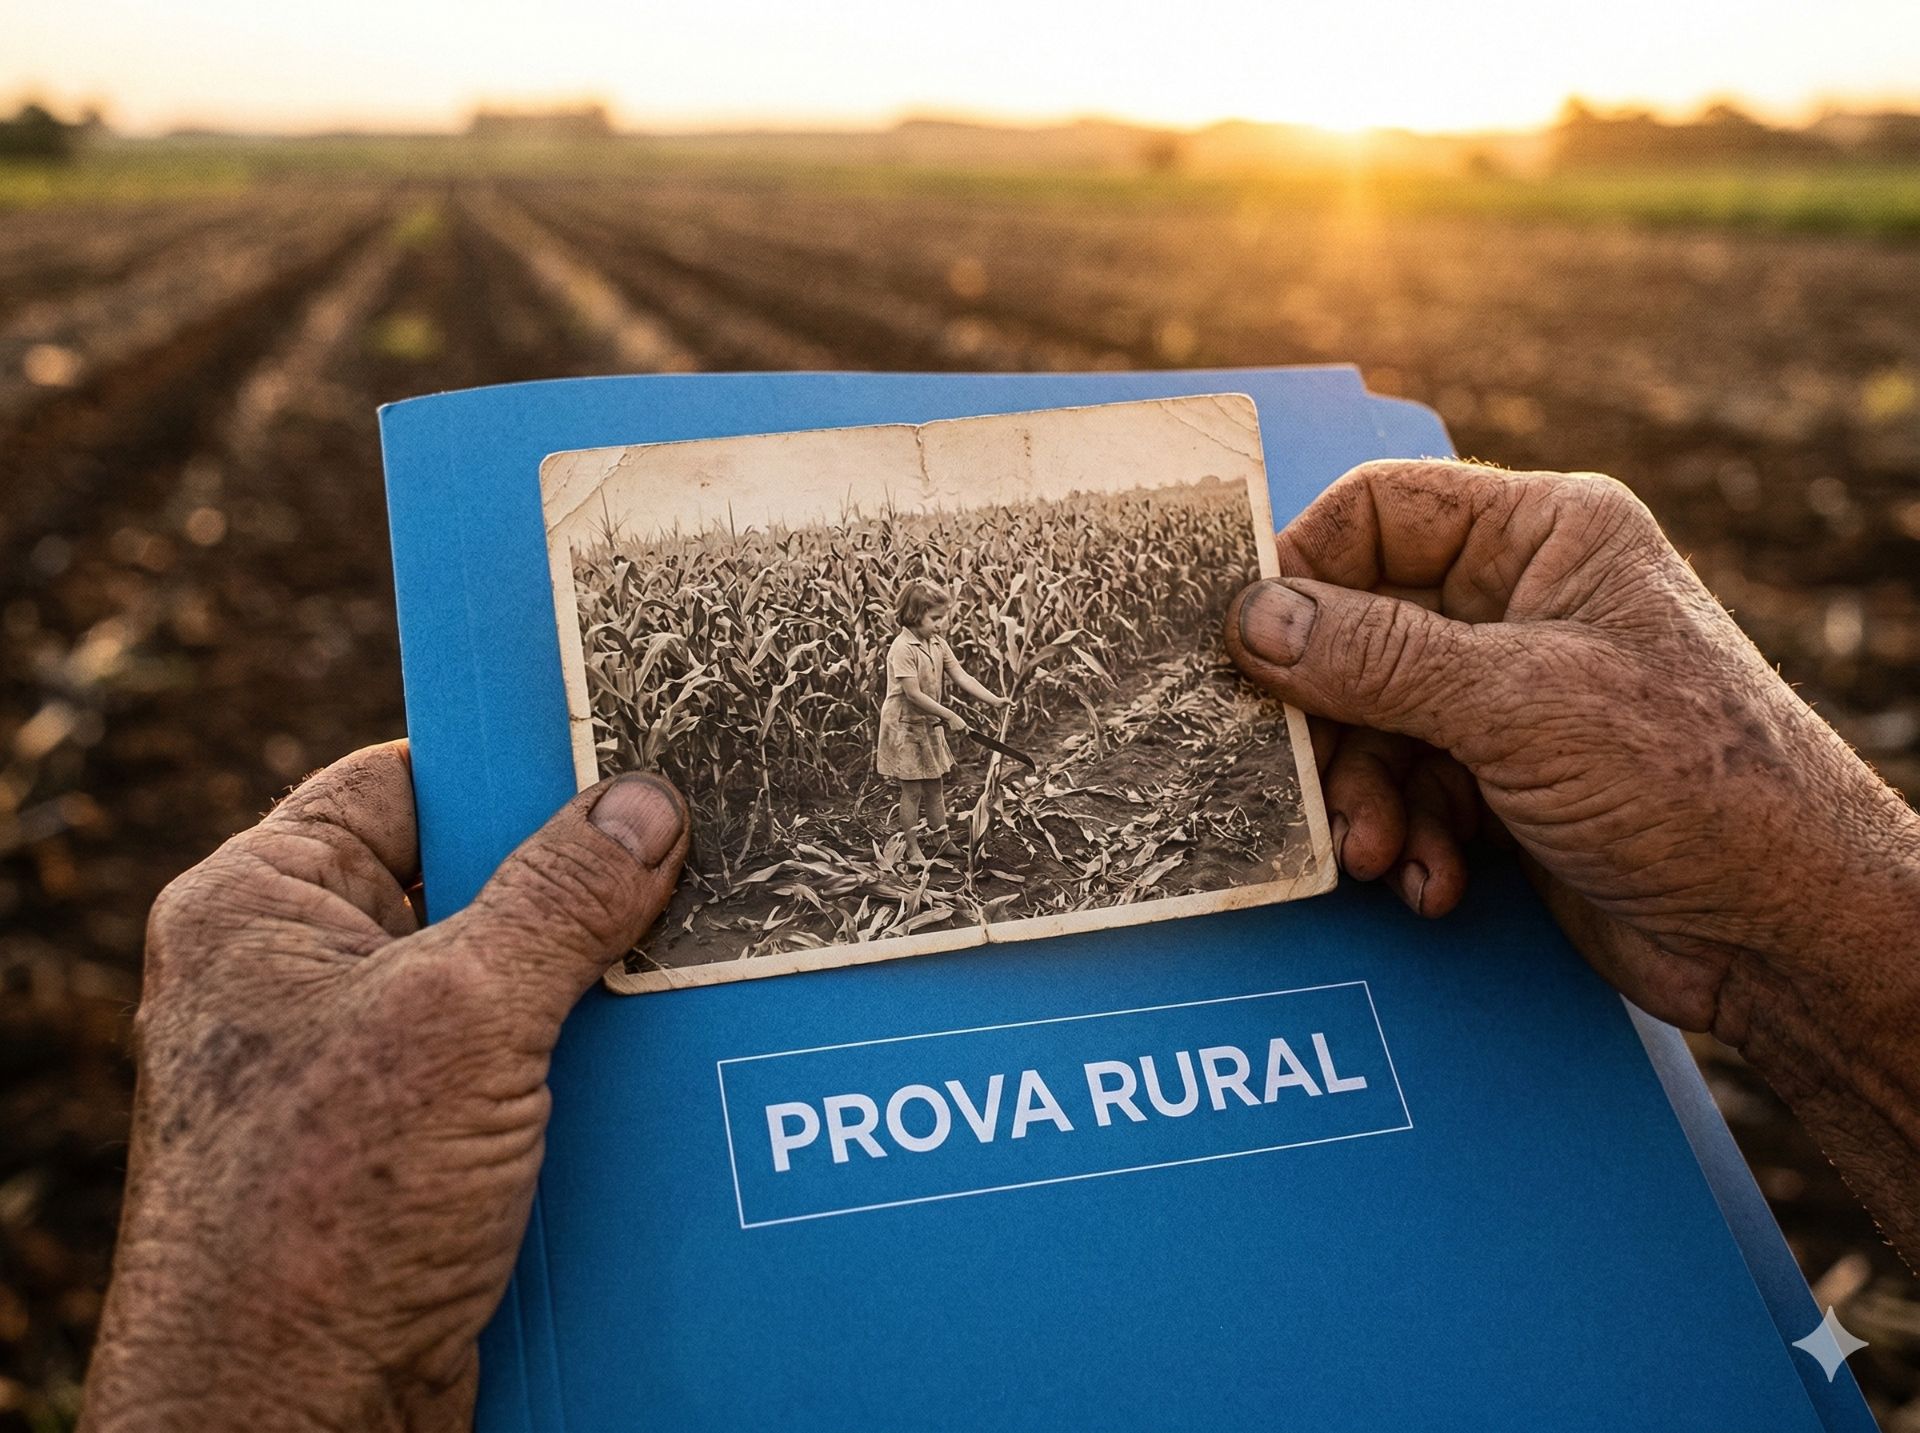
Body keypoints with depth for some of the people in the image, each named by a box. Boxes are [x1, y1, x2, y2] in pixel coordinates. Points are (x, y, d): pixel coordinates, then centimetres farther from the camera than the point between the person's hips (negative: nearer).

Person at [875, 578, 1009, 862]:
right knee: (912, 790, 1)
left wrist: (994, 700, -13)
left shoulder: (938, 644, 1)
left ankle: (941, 840, 28)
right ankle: (911, 847, 14)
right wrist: (950, 716, -22)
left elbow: (962, 677, -2)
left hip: (930, 724, 8)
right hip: (904, 725, -8)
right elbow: (914, 694, -25)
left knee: (935, 786, 16)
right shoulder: (903, 649, -23)